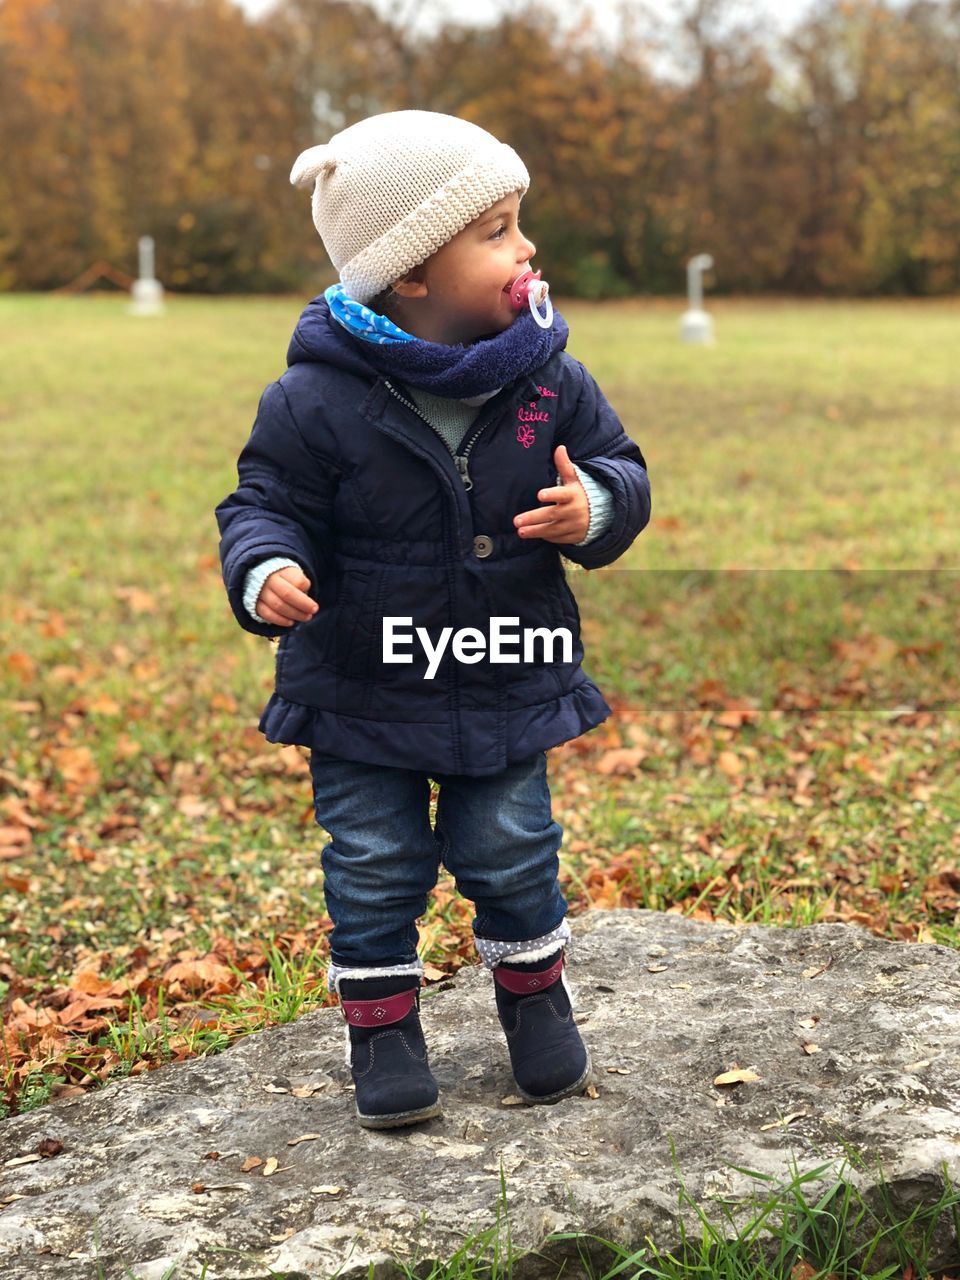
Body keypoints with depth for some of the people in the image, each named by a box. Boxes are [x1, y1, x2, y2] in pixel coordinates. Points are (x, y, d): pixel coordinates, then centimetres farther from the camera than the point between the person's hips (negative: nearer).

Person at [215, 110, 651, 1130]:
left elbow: (620, 468, 2)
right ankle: (381, 1023, 28)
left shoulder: (549, 380, -6)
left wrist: (595, 508, -21)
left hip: (508, 681, 2)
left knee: (512, 854, 13)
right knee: (374, 864, 8)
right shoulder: (319, 399, -16)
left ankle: (533, 994, 38)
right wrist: (266, 570, -31)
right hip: (362, 691, -2)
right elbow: (266, 502, -9)